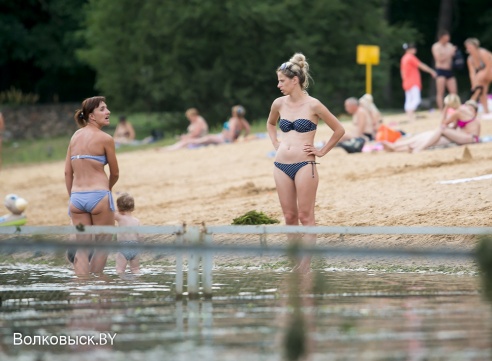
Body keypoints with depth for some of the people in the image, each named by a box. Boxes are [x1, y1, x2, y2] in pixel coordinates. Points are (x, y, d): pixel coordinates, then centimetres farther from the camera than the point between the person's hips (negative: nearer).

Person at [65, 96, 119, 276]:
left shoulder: (76, 136, 10)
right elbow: (115, 173, 3)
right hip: (99, 196, -5)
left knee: (82, 248, 6)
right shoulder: (105, 138, -5)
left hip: (77, 198, 5)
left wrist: (72, 197, 15)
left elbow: (67, 172, 9)